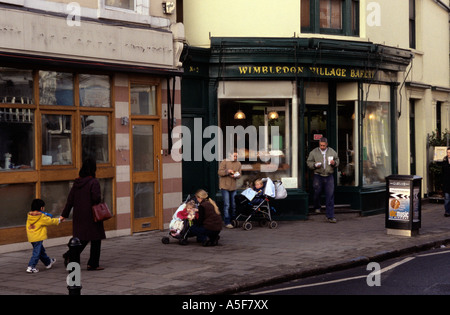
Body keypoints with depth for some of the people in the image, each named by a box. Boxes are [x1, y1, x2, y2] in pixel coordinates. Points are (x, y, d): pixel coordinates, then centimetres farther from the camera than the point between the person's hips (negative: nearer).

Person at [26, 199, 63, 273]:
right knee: (36, 253, -4)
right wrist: (59, 220, 10)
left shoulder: (29, 215, 4)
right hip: (38, 237, -8)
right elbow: (50, 221, -5)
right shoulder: (42, 217, -15)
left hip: (31, 237, 8)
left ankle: (48, 262, 39)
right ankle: (31, 267, -10)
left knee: (41, 251, 22)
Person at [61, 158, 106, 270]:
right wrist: (99, 198, -1)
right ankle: (93, 264, 8)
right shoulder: (94, 182, -13)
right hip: (91, 215, -6)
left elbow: (70, 199, 6)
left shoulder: (77, 182, 7)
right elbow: (96, 198, -25)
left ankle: (69, 256, -6)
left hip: (79, 216, 6)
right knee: (95, 239, 6)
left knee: (82, 239, 14)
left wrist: (64, 214, 8)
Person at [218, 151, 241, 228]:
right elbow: (220, 172, -9)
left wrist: (235, 176, -15)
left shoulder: (238, 164, 10)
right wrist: (227, 171, -24)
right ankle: (227, 223, -6)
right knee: (226, 205, -7)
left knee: (234, 205, 9)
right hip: (225, 187, -5)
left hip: (233, 187, 5)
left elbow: (239, 174, 7)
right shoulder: (224, 162, -4)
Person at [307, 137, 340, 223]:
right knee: (317, 193, 10)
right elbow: (309, 162, 6)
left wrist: (334, 163, -7)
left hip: (329, 177, 0)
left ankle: (330, 216, -4)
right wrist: (315, 165, -14)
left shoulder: (332, 152, 7)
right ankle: (317, 207, 43)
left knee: (330, 196, -6)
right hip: (318, 176, 0)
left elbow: (337, 160, 16)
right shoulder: (313, 152, 2)